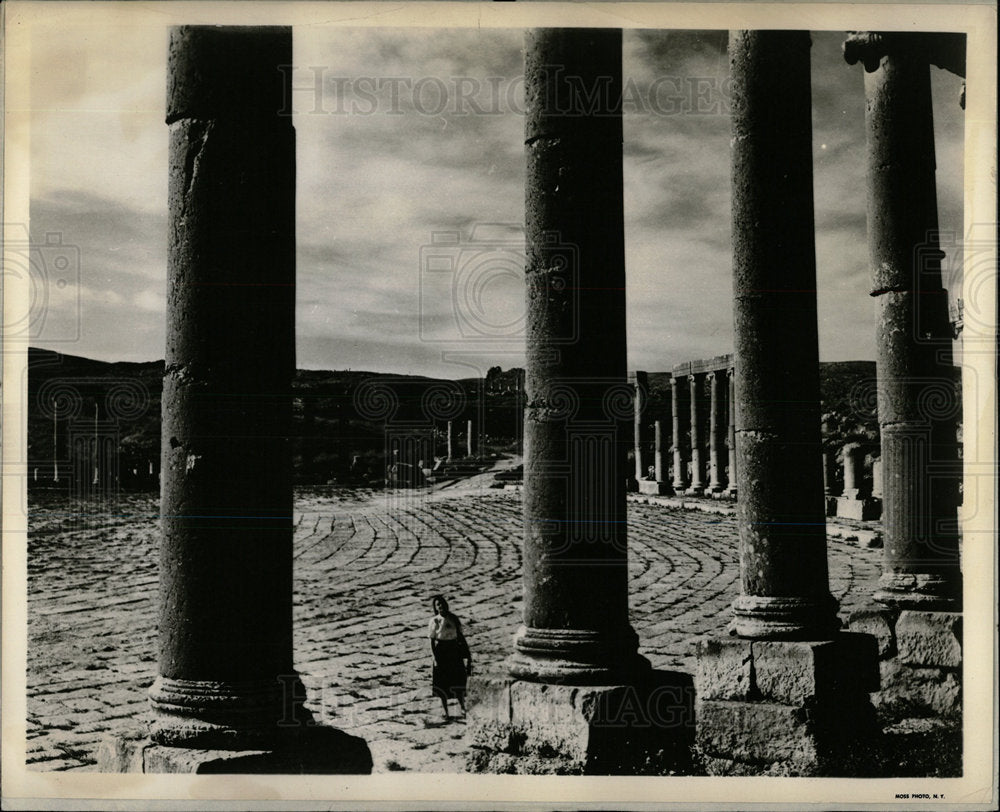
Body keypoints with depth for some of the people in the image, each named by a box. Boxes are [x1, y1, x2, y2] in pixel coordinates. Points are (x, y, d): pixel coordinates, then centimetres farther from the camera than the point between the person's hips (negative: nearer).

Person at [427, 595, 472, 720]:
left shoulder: (453, 619, 4)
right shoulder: (434, 621, -4)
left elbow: (460, 636, 11)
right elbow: (432, 641, -4)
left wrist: (467, 653, 9)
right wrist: (435, 657, -12)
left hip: (454, 651, 2)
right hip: (441, 651, -2)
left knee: (458, 680, 1)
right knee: (442, 684, 2)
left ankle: (462, 707, 17)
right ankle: (445, 712, 9)